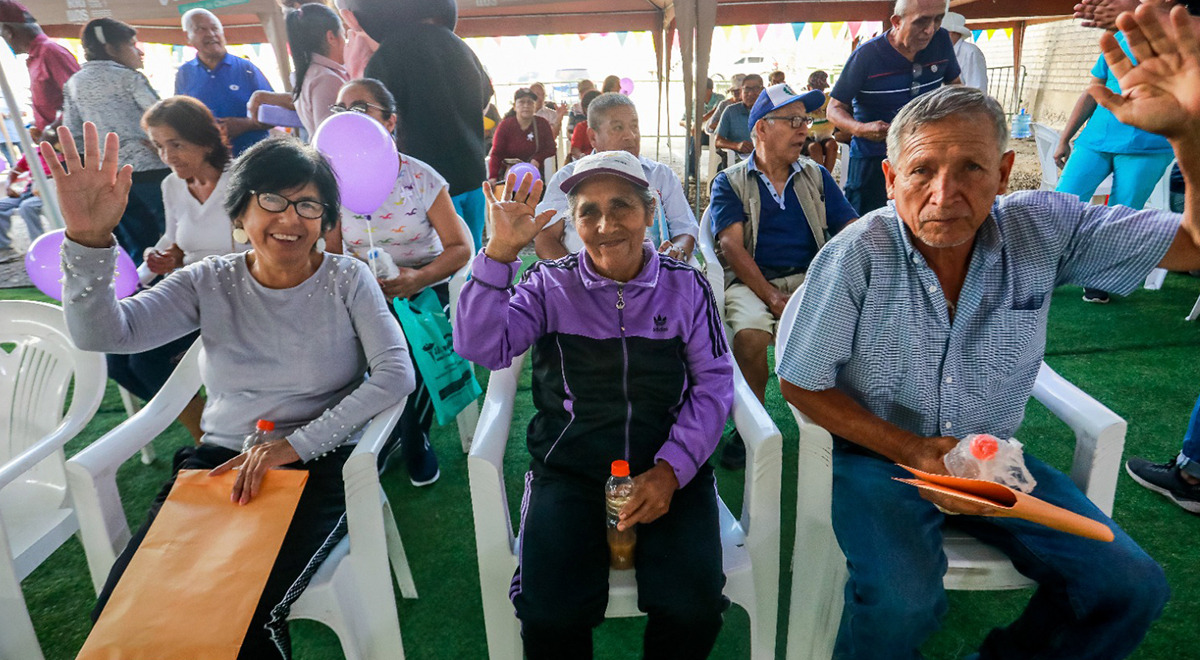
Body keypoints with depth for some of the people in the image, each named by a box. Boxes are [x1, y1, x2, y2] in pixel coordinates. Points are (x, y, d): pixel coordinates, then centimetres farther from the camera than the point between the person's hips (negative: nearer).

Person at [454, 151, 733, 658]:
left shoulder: (686, 287, 5)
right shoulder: (550, 285, 4)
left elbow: (714, 383, 3)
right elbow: (480, 348, -9)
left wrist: (670, 470, -9)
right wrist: (500, 252, -18)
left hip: (670, 472, 1)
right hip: (568, 472, 0)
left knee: (694, 608, -19)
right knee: (549, 617, -19)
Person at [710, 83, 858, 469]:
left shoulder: (817, 177, 19)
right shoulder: (730, 183, 9)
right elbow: (732, 245, -6)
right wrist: (772, 297, -20)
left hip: (809, 278, 3)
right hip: (751, 281, -2)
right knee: (751, 331, -33)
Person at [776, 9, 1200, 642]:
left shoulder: (1043, 231, -7)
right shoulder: (856, 256, -19)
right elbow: (801, 384, -12)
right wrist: (912, 451, -19)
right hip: (877, 451, -4)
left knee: (1131, 586, -4)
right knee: (903, 602, -29)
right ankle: (864, 649, 7)